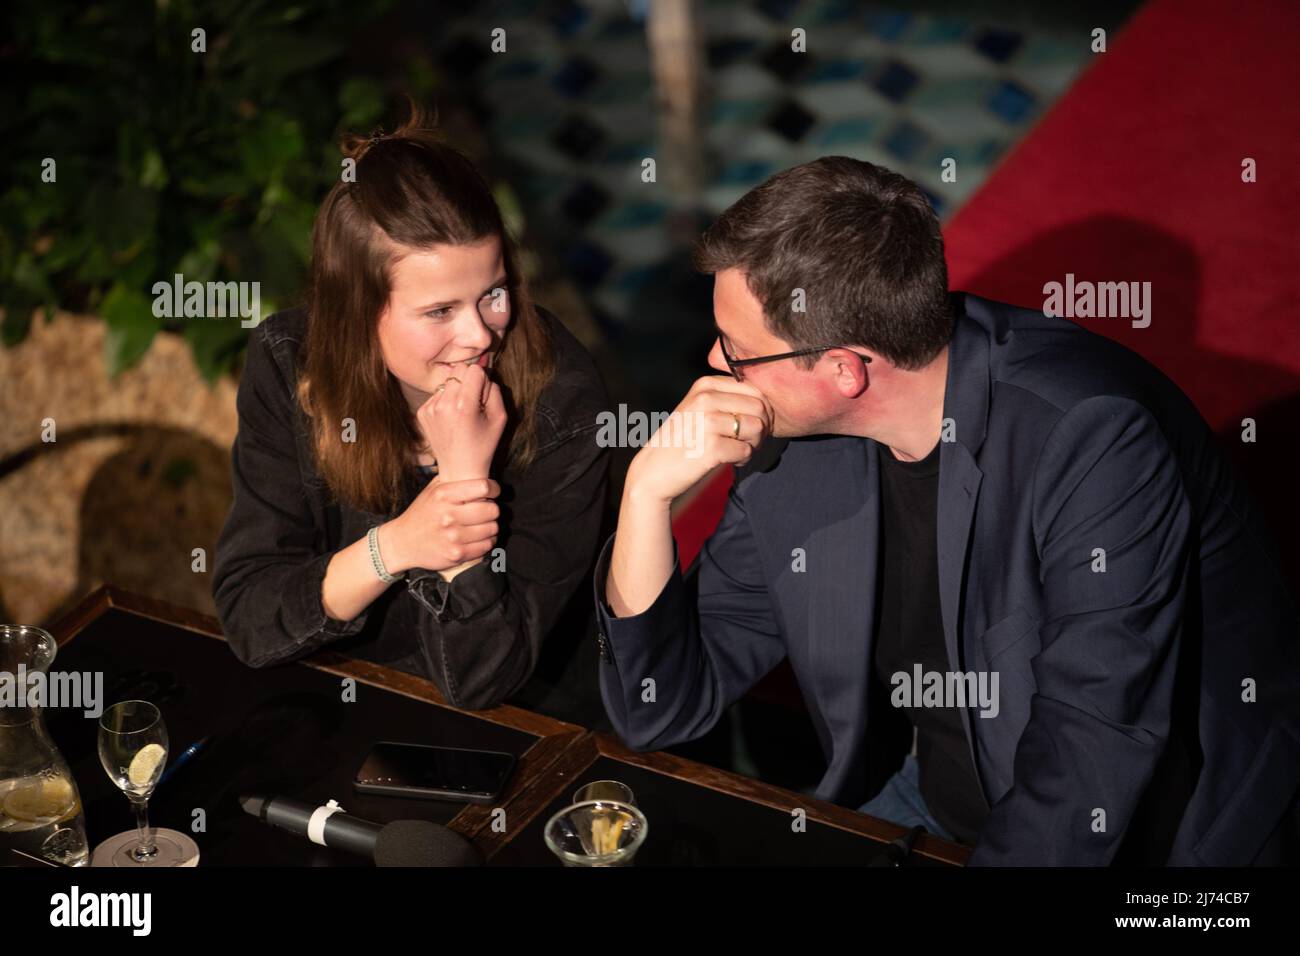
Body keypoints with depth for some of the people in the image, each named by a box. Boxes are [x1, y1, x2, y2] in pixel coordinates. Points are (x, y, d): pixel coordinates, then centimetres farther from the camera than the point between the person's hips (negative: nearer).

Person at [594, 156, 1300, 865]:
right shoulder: (789, 438, -8)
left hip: (1153, 830, -4)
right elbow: (663, 713, -4)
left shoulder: (1091, 440, -28)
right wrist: (648, 488, -17)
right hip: (929, 795, 5)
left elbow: (1092, 762, -30)